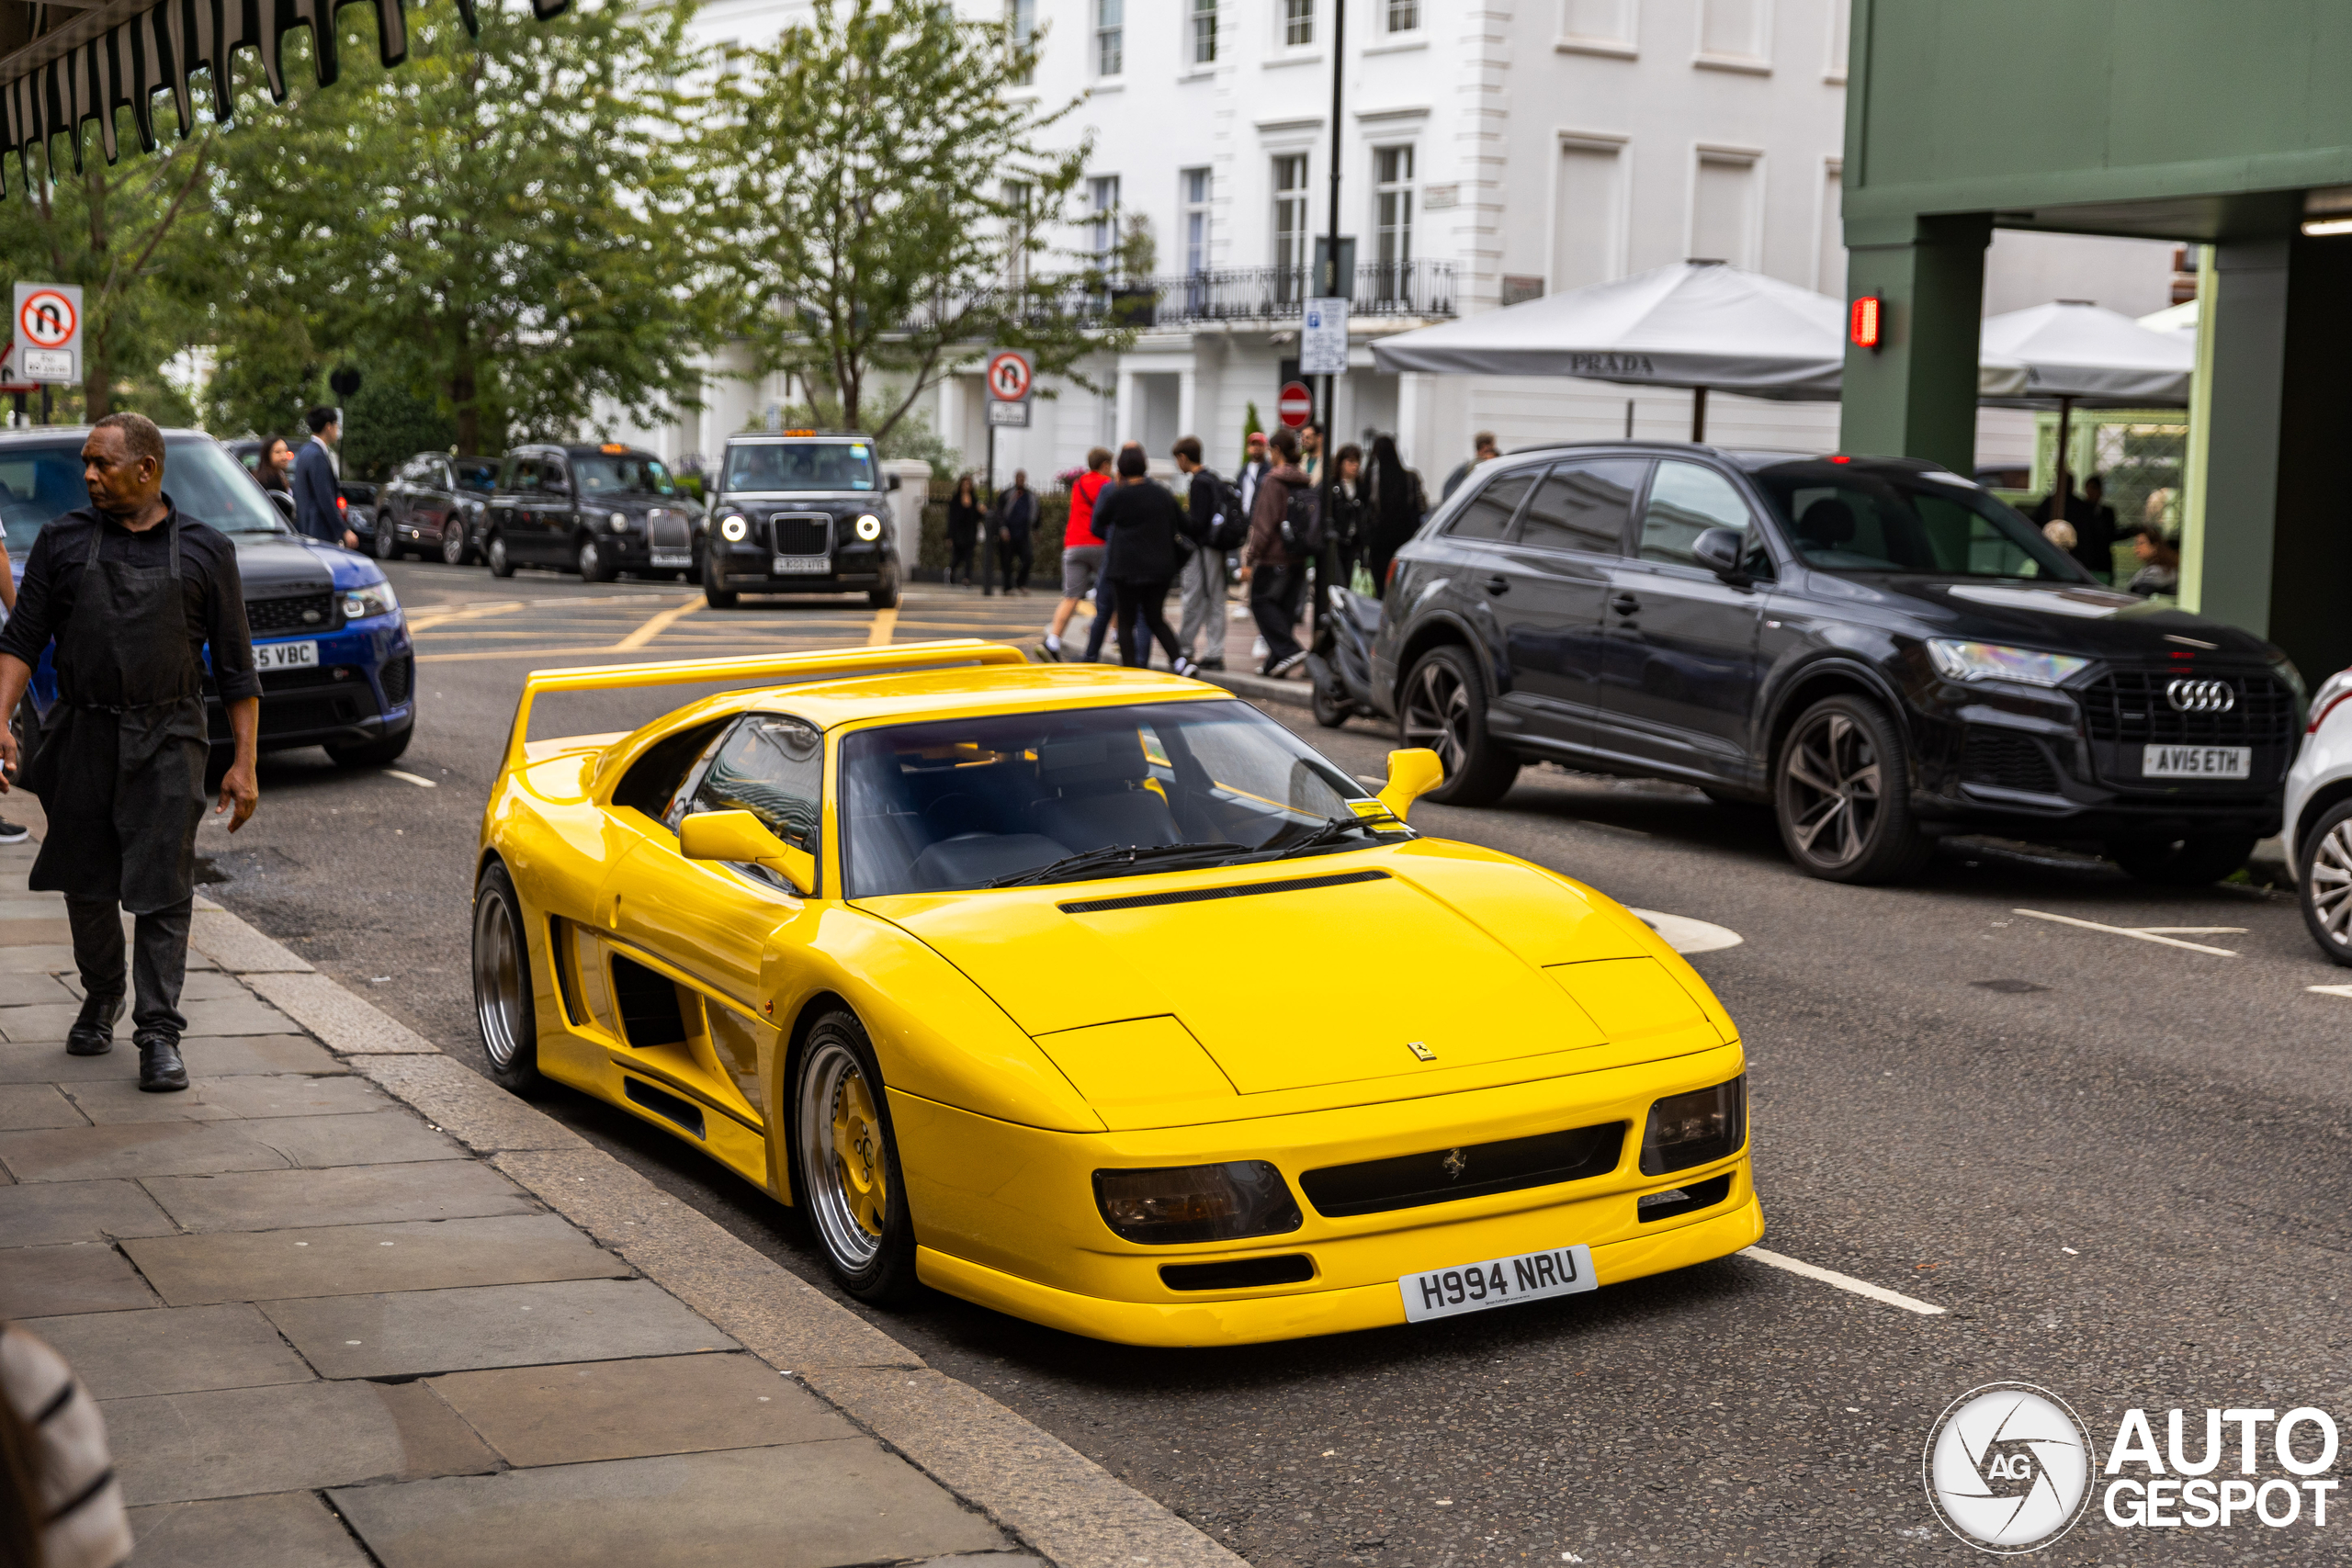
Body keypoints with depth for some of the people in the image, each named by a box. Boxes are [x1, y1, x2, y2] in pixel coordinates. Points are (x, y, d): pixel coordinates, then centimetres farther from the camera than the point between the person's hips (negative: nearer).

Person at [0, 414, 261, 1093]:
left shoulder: (205, 551, 4)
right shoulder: (63, 540, 7)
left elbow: (236, 667, 5)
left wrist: (243, 764, 0)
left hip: (167, 740, -2)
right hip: (83, 736, 2)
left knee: (163, 893, -6)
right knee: (86, 884, 11)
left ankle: (159, 1035, -2)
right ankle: (100, 1001, 33)